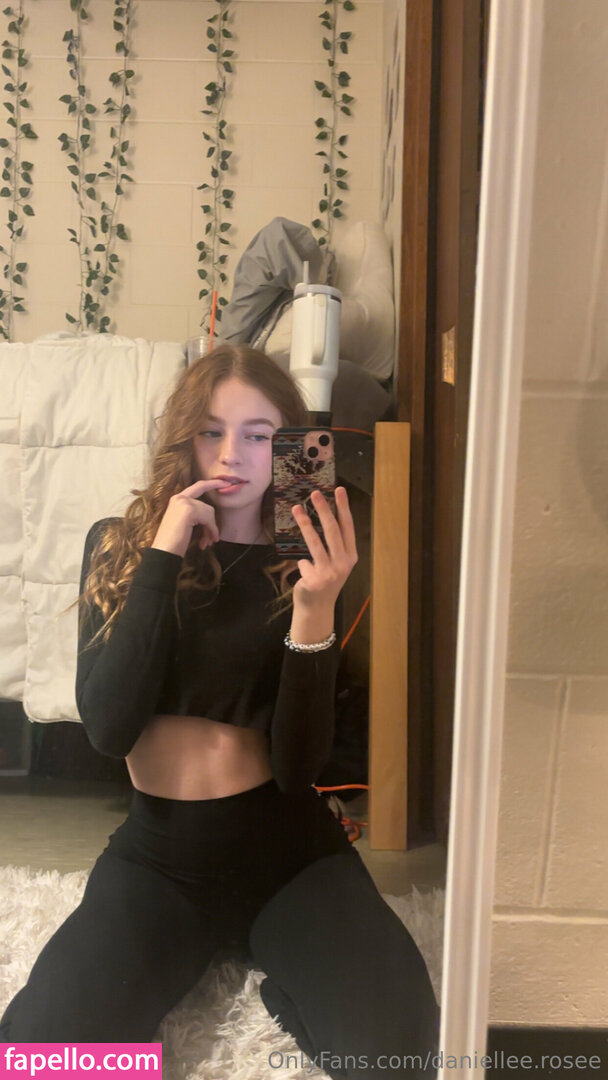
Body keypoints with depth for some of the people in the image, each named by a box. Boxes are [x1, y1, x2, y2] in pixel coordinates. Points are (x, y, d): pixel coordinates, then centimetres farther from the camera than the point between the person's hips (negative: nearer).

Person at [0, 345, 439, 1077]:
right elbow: (108, 727, -15)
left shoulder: (304, 564, -6)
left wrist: (316, 609, -28)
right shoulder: (118, 546, -2)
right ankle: (189, 959, 10)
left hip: (285, 844, 0)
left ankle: (280, 975, 11)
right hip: (158, 850, 1)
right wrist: (162, 560, -20)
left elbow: (299, 767, -13)